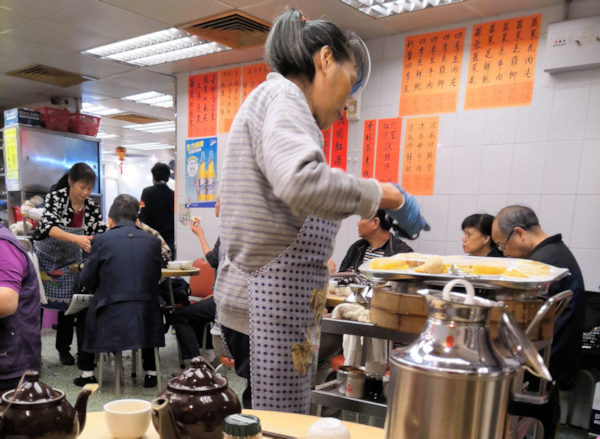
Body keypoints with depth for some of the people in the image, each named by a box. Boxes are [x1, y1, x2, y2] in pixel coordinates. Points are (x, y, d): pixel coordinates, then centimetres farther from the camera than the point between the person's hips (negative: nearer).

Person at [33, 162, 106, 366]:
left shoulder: (91, 207, -12)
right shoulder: (56, 197, -23)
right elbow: (48, 226, -37)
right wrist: (77, 239, -51)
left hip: (69, 262, 3)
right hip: (44, 258, -3)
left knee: (68, 304, 7)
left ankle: (63, 348, 23)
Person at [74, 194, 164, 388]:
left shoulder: (102, 240, -4)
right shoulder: (153, 241, 4)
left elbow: (87, 281, 3)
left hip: (111, 316, -2)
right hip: (146, 318, 2)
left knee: (86, 314, 30)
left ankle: (87, 373, 33)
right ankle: (151, 372, 33)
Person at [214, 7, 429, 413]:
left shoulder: (277, 100, 21)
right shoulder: (281, 96, -9)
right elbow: (300, 182, -30)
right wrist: (387, 195, -18)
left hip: (276, 301, 10)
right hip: (269, 306, -10)